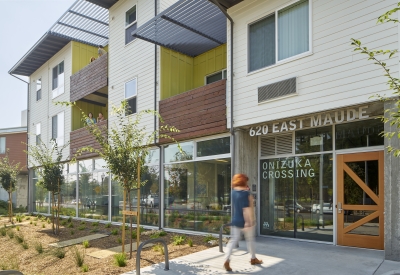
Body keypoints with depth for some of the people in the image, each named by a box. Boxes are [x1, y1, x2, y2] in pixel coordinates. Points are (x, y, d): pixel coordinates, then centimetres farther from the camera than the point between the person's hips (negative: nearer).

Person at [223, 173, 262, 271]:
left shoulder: (234, 192, 3)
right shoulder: (245, 193, -20)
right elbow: (246, 208, -25)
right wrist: (247, 221, -25)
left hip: (235, 221, 6)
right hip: (245, 221, -6)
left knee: (233, 240, 6)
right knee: (250, 240, 14)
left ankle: (226, 260, -6)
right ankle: (253, 259, 33)